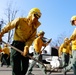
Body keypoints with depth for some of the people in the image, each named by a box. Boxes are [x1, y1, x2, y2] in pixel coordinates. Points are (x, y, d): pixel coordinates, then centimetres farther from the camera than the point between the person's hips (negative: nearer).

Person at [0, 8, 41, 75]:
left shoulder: (34, 27, 3)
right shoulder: (19, 20, -9)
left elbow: (31, 39, -6)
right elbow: (8, 27, 1)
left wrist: (26, 47, -22)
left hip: (25, 46, 6)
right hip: (16, 44, -5)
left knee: (25, 67, 9)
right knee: (16, 67, -10)